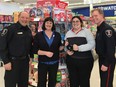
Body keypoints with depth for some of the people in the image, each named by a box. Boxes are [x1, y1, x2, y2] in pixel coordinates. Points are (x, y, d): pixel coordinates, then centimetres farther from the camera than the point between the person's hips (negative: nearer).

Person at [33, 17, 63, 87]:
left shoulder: (57, 35, 3)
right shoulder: (39, 35, -4)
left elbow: (59, 48, 8)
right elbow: (35, 50, -8)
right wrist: (45, 53, -20)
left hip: (54, 63, 3)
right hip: (42, 63, -2)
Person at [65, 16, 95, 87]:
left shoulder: (86, 31, -4)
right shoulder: (68, 33, 11)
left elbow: (92, 44, -14)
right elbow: (65, 45, 17)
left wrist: (79, 48, -23)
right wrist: (67, 50, -5)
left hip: (85, 61, -4)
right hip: (71, 61, 4)